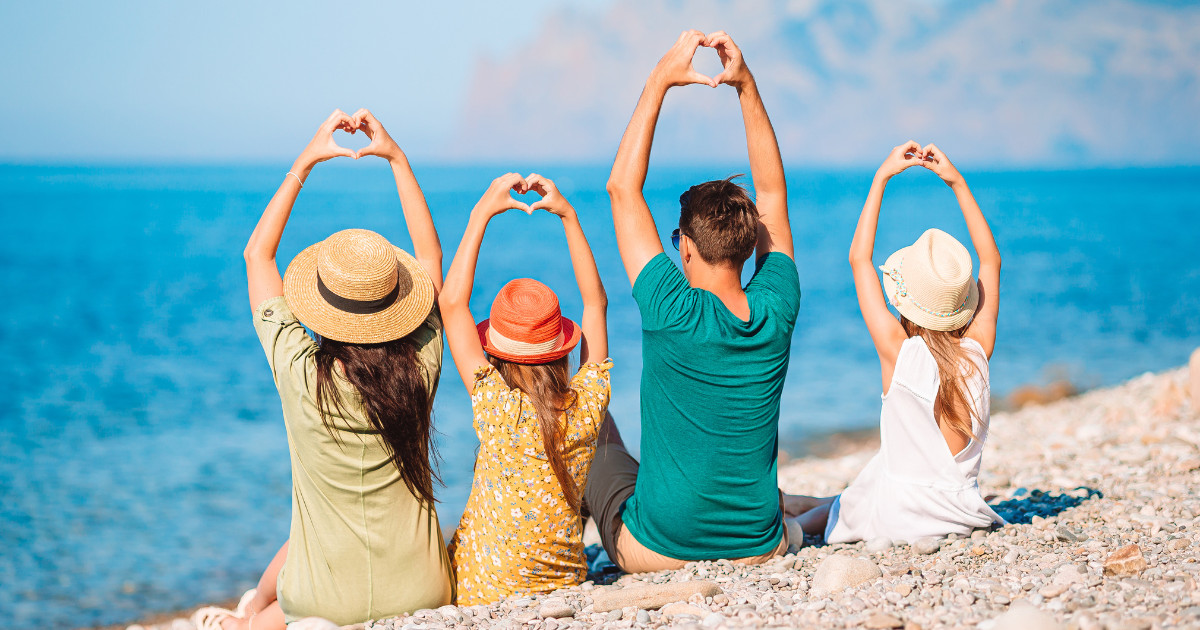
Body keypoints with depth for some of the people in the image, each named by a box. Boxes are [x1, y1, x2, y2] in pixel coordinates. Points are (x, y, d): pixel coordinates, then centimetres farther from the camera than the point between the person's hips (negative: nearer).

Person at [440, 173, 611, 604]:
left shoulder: (496, 406, -22)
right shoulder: (587, 405, -11)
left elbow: (452, 303, -16)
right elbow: (595, 302, 2)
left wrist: (482, 213, -12)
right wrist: (568, 215, 1)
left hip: (482, 595, -4)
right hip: (566, 586, 5)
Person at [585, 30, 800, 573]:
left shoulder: (675, 315, -21)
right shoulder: (776, 312, -10)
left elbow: (622, 187, -13)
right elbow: (772, 191, 3)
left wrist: (660, 81, -11)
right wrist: (746, 86, -1)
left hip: (655, 553, -4)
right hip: (761, 552, 4)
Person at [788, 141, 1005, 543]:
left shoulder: (899, 352, -18)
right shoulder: (978, 352, -8)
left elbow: (859, 258, -8)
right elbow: (991, 259, 6)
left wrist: (882, 176, -5)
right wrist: (958, 182, 6)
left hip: (899, 518, -3)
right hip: (963, 514, 4)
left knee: (824, 505, 27)